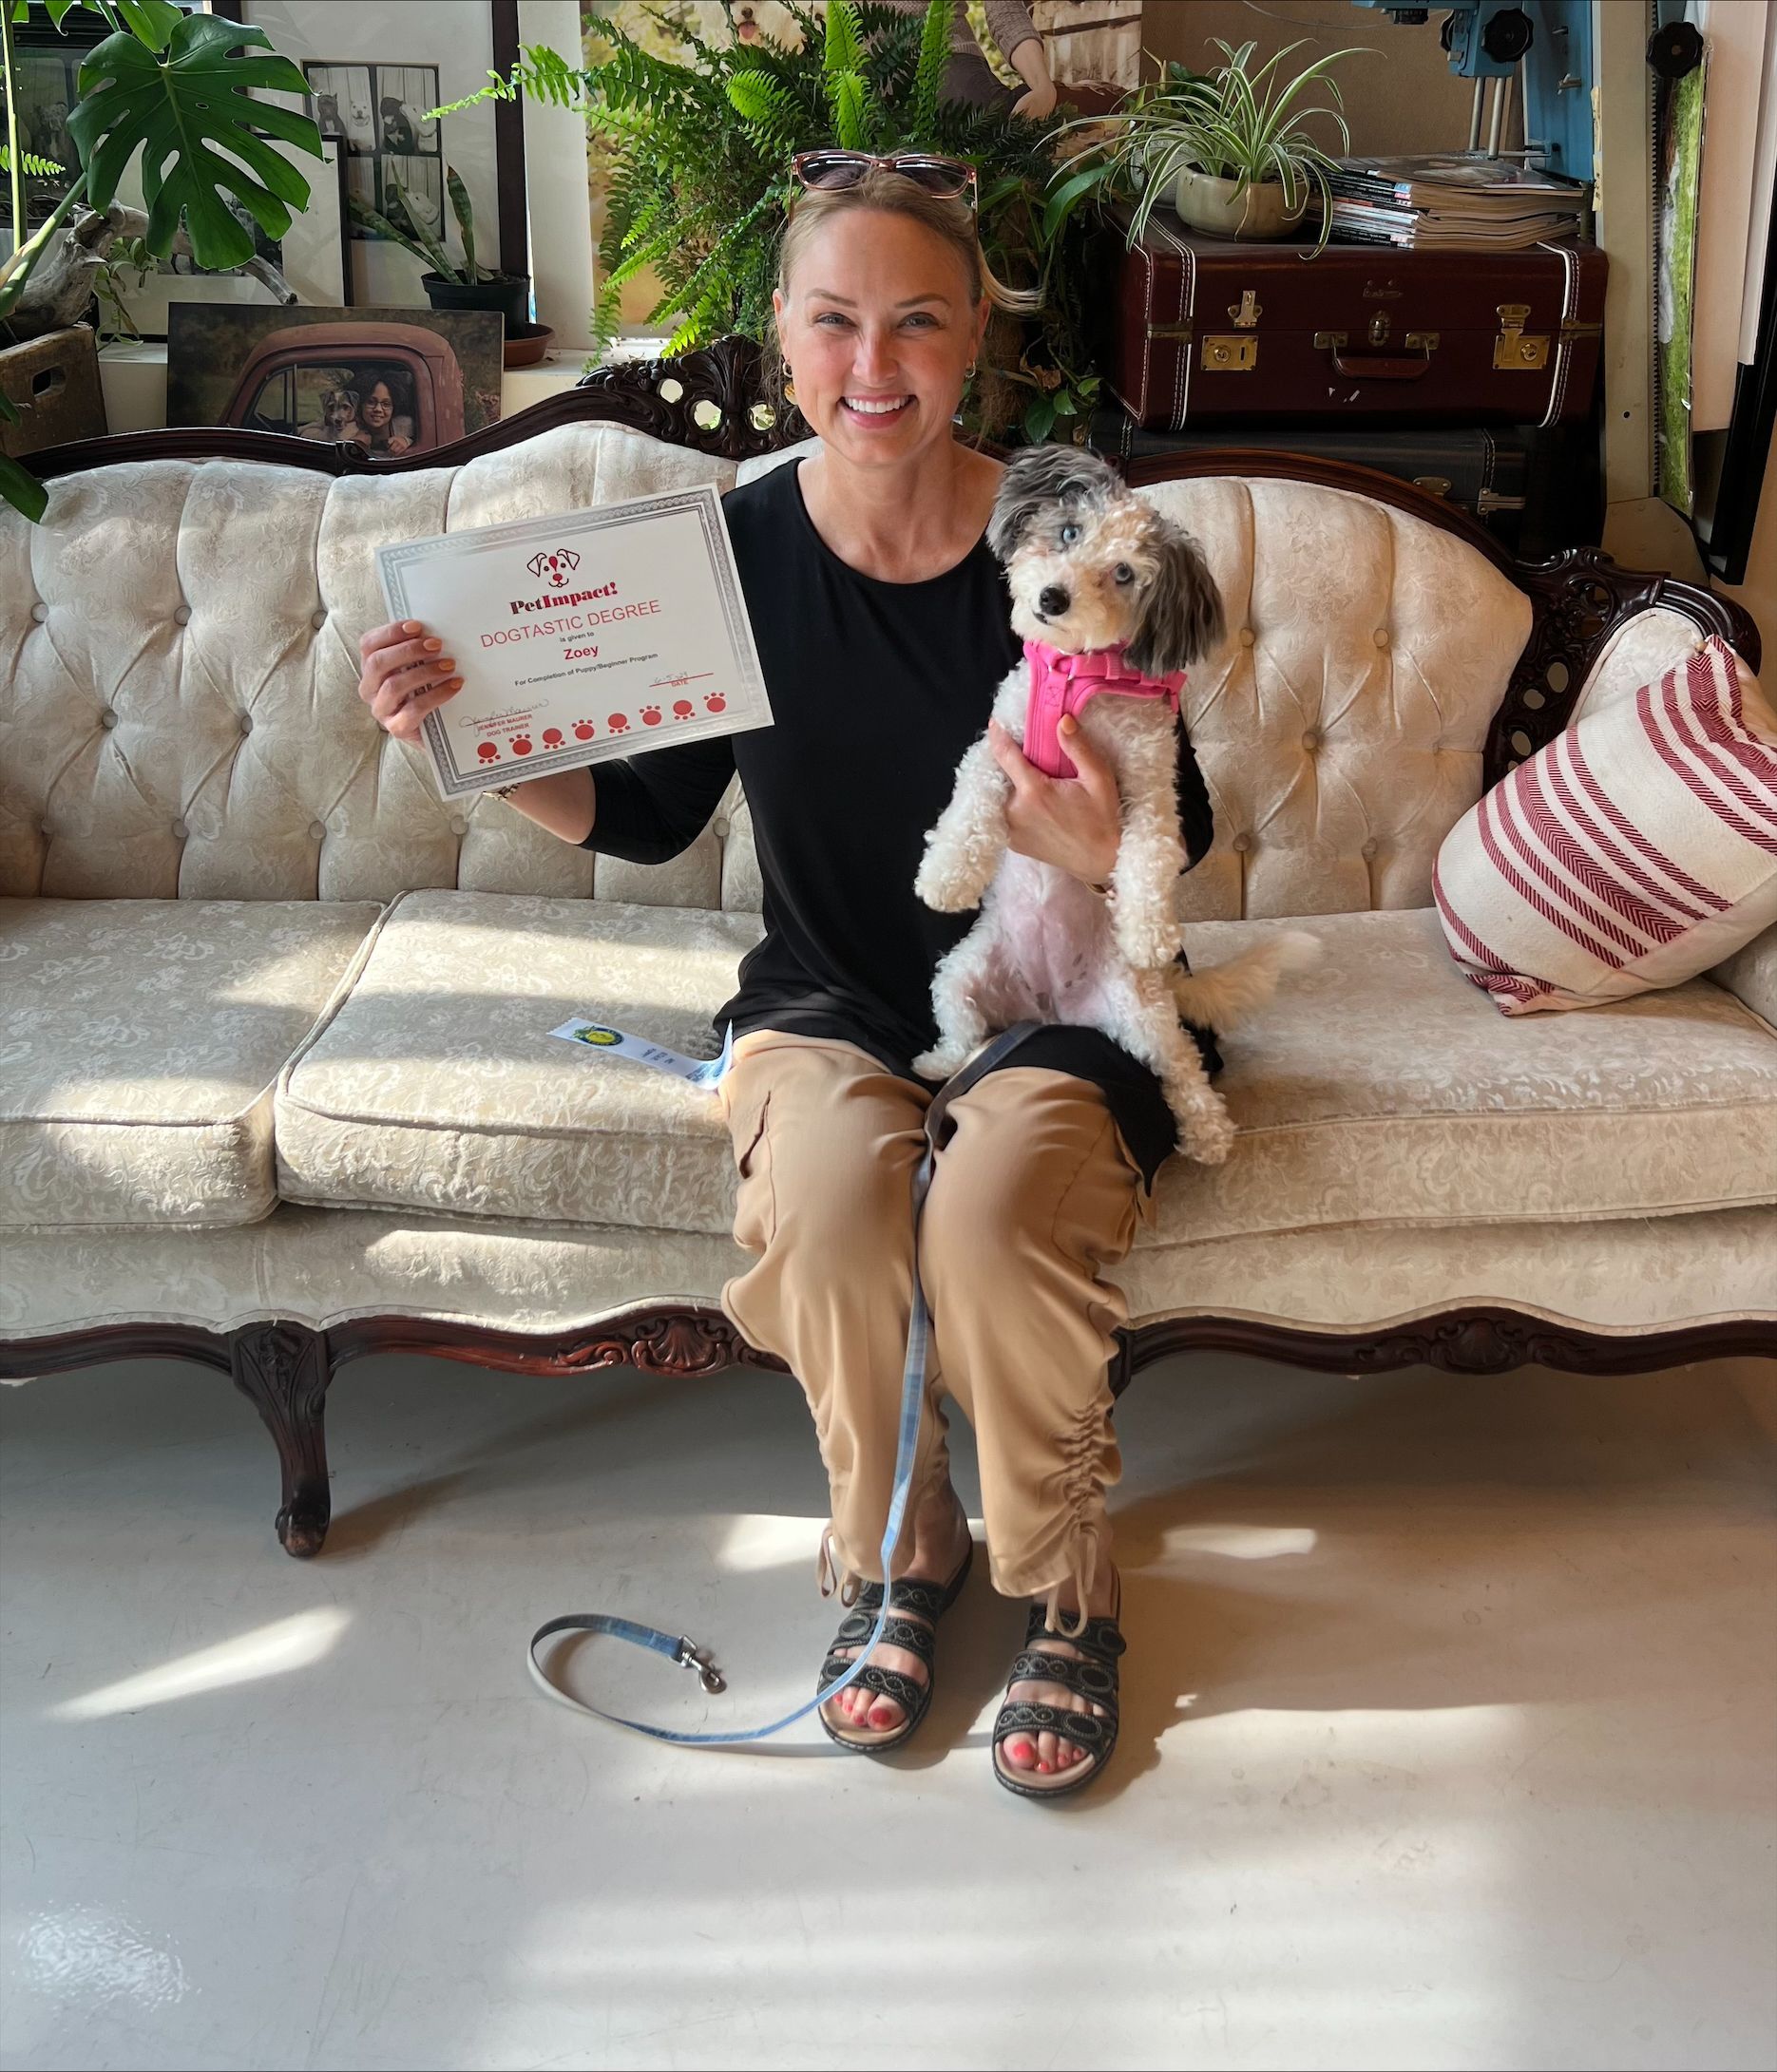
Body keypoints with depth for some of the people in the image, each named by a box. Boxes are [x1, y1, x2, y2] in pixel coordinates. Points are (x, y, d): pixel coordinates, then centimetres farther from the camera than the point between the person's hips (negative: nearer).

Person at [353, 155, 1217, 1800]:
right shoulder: (739, 545, -5)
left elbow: (1187, 829, -4)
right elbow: (649, 815, 4)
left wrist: (1108, 847, -28)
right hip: (831, 997, 2)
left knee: (996, 1209, -33)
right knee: (831, 1188, -31)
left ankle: (1065, 1585, -2)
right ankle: (894, 1554, -1)